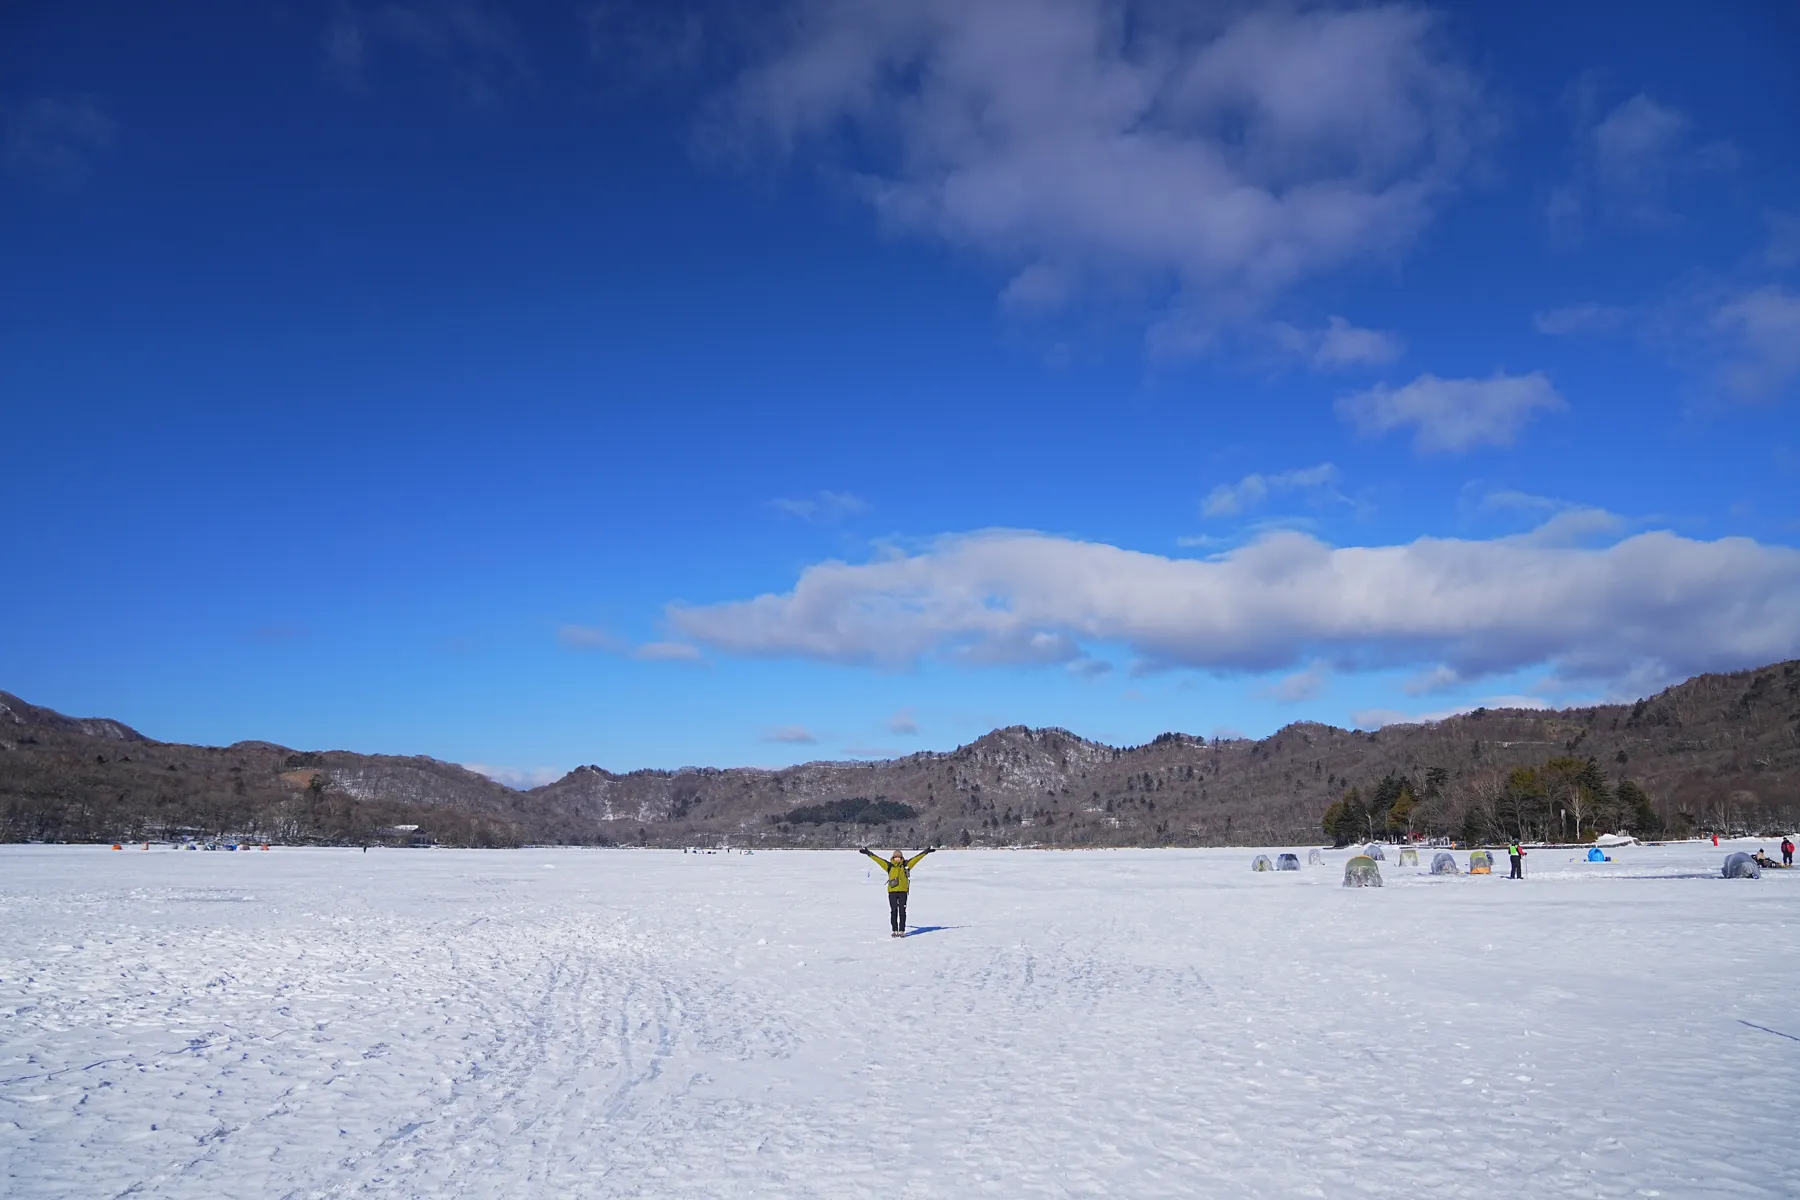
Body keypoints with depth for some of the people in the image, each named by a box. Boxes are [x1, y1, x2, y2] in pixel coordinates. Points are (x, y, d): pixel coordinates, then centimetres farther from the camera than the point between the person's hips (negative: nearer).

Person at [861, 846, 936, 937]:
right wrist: (868, 852, 1)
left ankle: (902, 931, 8)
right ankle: (895, 931, 12)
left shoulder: (906, 865, 3)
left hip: (903, 891, 0)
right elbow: (877, 858, 3)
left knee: (902, 911, 2)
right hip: (892, 892, 0)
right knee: (893, 911, 5)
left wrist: (926, 851, 0)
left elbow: (917, 857, 3)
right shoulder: (889, 865, 3)